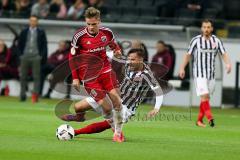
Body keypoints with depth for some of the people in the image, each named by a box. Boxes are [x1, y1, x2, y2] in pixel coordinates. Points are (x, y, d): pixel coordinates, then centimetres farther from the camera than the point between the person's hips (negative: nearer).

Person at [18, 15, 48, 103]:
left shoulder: (41, 32, 7)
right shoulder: (24, 32, 12)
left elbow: (44, 45, 5)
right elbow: (20, 44, 15)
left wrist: (43, 56, -4)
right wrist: (20, 54, 4)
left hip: (36, 57, -2)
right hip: (25, 57, 2)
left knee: (36, 76, -7)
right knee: (23, 76, 3)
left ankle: (35, 95, -10)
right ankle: (22, 96, 7)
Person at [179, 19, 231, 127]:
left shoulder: (216, 41, 4)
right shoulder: (196, 40, -3)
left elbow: (224, 54, -3)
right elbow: (188, 54, 4)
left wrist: (228, 64, -22)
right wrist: (182, 68, 0)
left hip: (211, 74, 4)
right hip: (199, 74, -4)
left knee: (206, 98, 7)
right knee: (204, 95, -17)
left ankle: (199, 120, 17)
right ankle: (210, 118, -24)